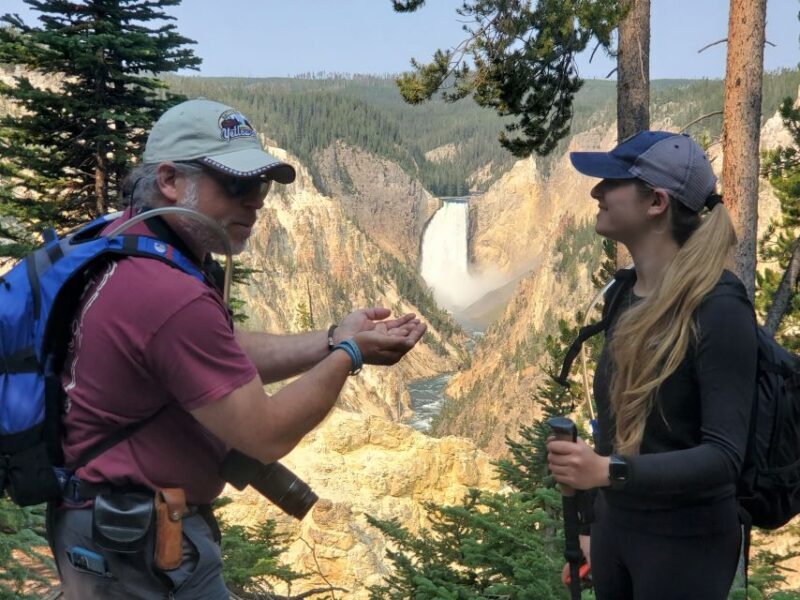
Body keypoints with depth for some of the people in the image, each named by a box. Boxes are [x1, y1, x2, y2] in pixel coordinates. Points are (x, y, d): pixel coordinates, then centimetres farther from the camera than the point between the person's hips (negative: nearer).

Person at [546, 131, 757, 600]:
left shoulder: (719, 308, -20)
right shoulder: (625, 294, 1)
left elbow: (724, 455, -23)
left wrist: (609, 471, -36)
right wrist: (597, 524, 13)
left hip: (686, 540, -6)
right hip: (616, 524, 6)